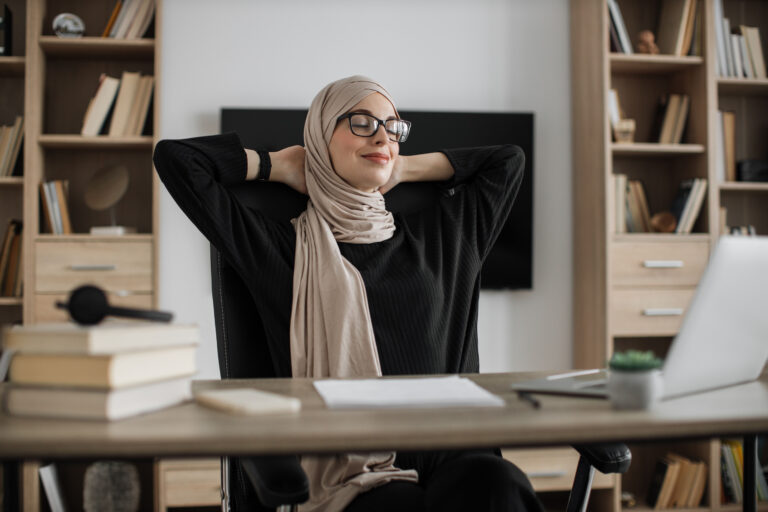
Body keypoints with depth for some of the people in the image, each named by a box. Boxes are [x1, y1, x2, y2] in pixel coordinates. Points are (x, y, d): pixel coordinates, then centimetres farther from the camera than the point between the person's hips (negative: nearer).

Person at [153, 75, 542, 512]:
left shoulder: (439, 238, 20)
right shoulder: (282, 246, 8)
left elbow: (509, 159, 33)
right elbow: (174, 157, 8)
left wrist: (407, 169, 26)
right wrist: (279, 166, 16)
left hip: (450, 454, 4)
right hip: (351, 473, -3)